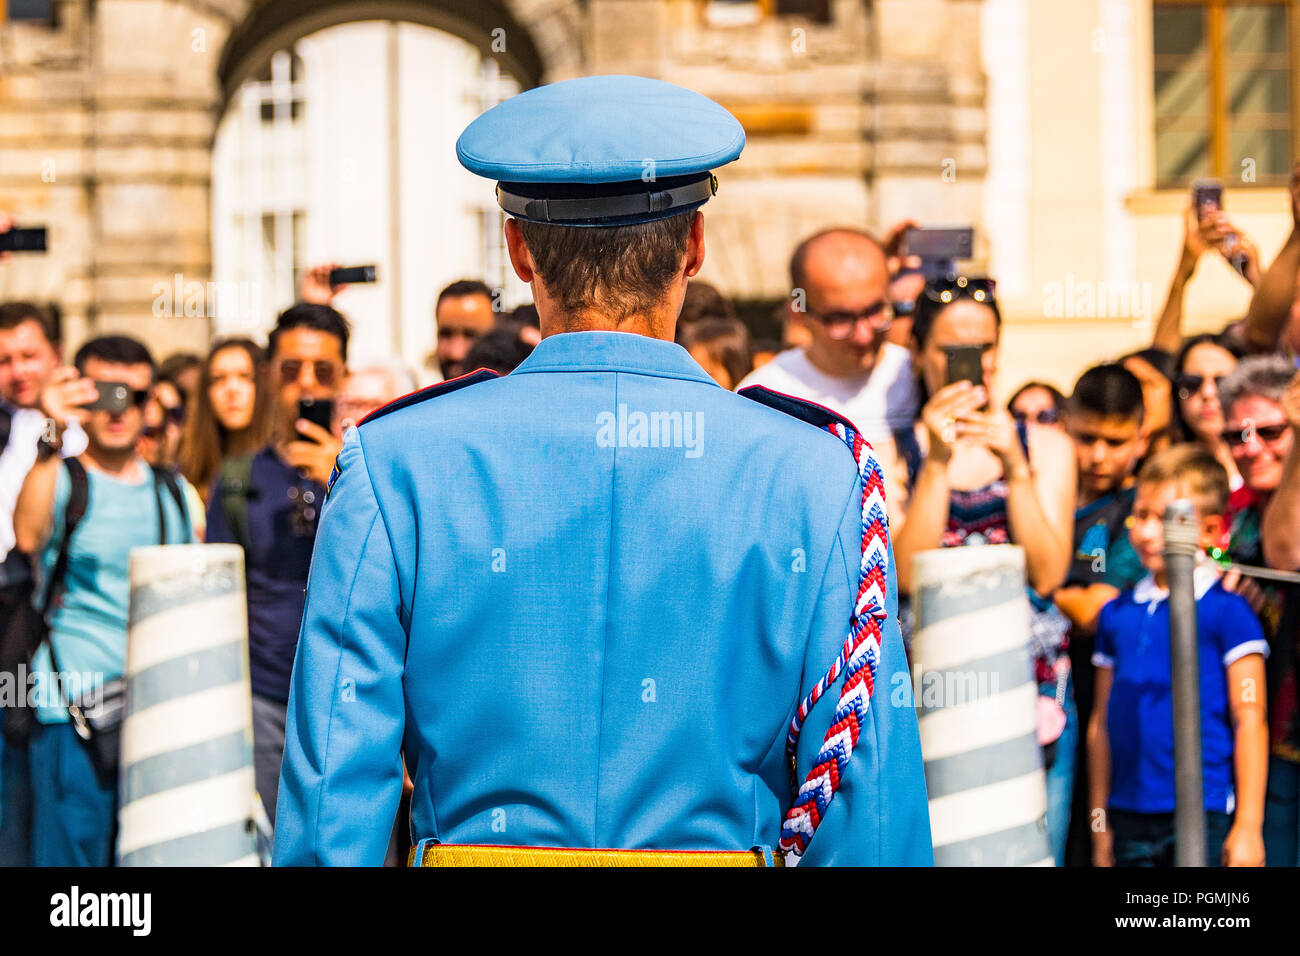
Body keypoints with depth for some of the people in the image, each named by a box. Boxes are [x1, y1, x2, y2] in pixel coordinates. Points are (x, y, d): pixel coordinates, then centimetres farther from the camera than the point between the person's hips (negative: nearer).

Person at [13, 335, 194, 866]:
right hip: (74, 713, -4)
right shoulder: (60, 479, -1)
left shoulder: (174, 492, 15)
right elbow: (29, 536, -24)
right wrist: (53, 443, -34)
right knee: (71, 854, -6)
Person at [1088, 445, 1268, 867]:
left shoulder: (1226, 611, -4)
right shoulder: (1117, 614, 11)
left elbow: (1250, 721, -5)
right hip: (1130, 817, 5)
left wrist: (1249, 826, -9)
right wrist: (1100, 823, 15)